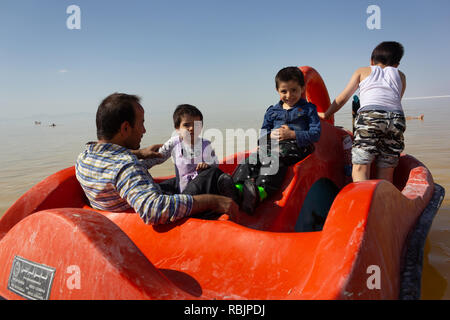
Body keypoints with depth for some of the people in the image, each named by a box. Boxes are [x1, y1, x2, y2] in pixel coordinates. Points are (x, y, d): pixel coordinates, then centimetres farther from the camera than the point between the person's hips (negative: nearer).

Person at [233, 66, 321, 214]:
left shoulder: (308, 109, 11)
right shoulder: (272, 111, 23)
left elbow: (315, 134, 1)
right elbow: (262, 133, 24)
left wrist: (292, 134, -10)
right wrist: (271, 135, -2)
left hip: (296, 147, -5)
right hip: (271, 146, 5)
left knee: (275, 160, -37)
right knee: (252, 158, -23)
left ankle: (260, 192, -56)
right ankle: (238, 188, -41)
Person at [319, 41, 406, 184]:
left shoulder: (363, 71, 25)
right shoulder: (400, 75, 31)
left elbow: (342, 98, 24)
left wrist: (325, 115, 36)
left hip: (370, 115, -3)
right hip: (397, 119, 3)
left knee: (360, 171, -9)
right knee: (385, 177, 6)